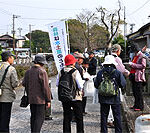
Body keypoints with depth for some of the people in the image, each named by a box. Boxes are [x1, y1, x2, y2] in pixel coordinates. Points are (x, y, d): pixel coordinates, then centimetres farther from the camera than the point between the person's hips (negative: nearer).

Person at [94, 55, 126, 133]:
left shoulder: (100, 73, -5)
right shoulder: (118, 73, -9)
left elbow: (96, 85, -1)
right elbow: (123, 84, -5)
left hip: (103, 98, 1)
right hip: (115, 98, -1)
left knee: (104, 116, 11)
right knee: (117, 116, 10)